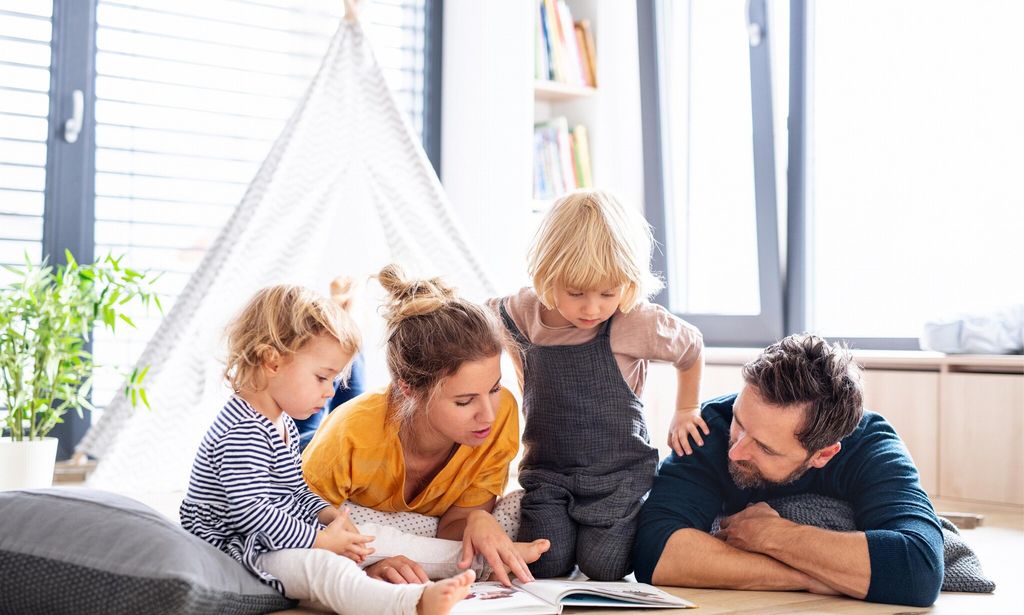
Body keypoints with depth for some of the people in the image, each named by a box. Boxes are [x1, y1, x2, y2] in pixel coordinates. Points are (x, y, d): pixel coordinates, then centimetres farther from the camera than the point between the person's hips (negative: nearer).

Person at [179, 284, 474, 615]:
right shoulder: (243, 432, -22)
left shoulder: (283, 422, 14)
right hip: (238, 547, -12)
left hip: (285, 536, 12)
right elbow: (249, 512, -27)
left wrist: (327, 513, 5)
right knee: (320, 566, -35)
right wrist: (319, 540, -21)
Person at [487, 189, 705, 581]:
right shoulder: (522, 313, -8)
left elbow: (692, 347, 5)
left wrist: (685, 412, 14)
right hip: (547, 470, 2)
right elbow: (489, 316, 18)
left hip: (618, 471, -2)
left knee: (602, 567, -15)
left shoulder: (637, 323, -16)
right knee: (546, 563, -16)